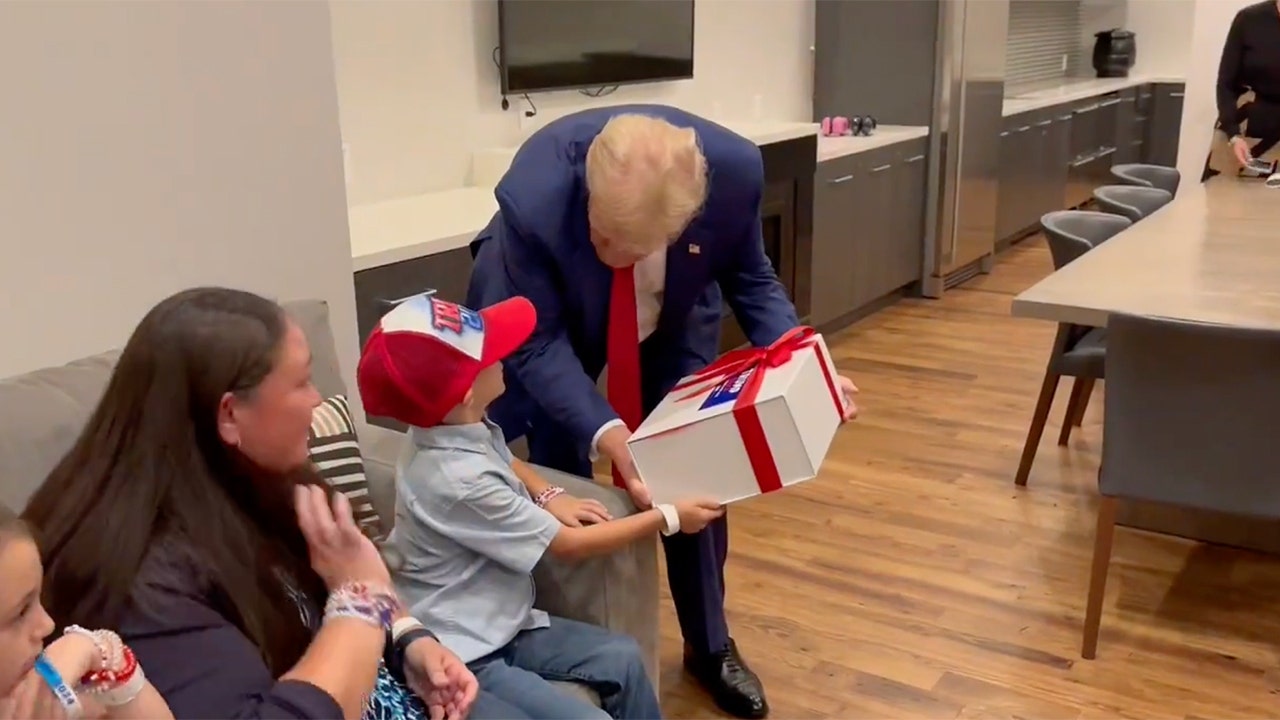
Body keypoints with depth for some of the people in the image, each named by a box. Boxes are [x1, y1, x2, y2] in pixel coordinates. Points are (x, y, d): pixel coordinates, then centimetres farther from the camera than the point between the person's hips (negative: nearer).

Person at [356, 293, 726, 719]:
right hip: (460, 657, -9)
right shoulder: (459, 480, -30)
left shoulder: (468, 429, -2)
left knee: (621, 658, 8)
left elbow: (507, 462, 24)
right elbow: (570, 545, -20)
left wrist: (549, 496, 4)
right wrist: (668, 519, -10)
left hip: (498, 624, 9)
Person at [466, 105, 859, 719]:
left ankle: (710, 645, 27)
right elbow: (536, 343, -31)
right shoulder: (534, 196, -42)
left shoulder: (734, 168, -34)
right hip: (547, 319, -2)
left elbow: (749, 278, -14)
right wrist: (606, 435, -44)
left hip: (675, 318, 2)